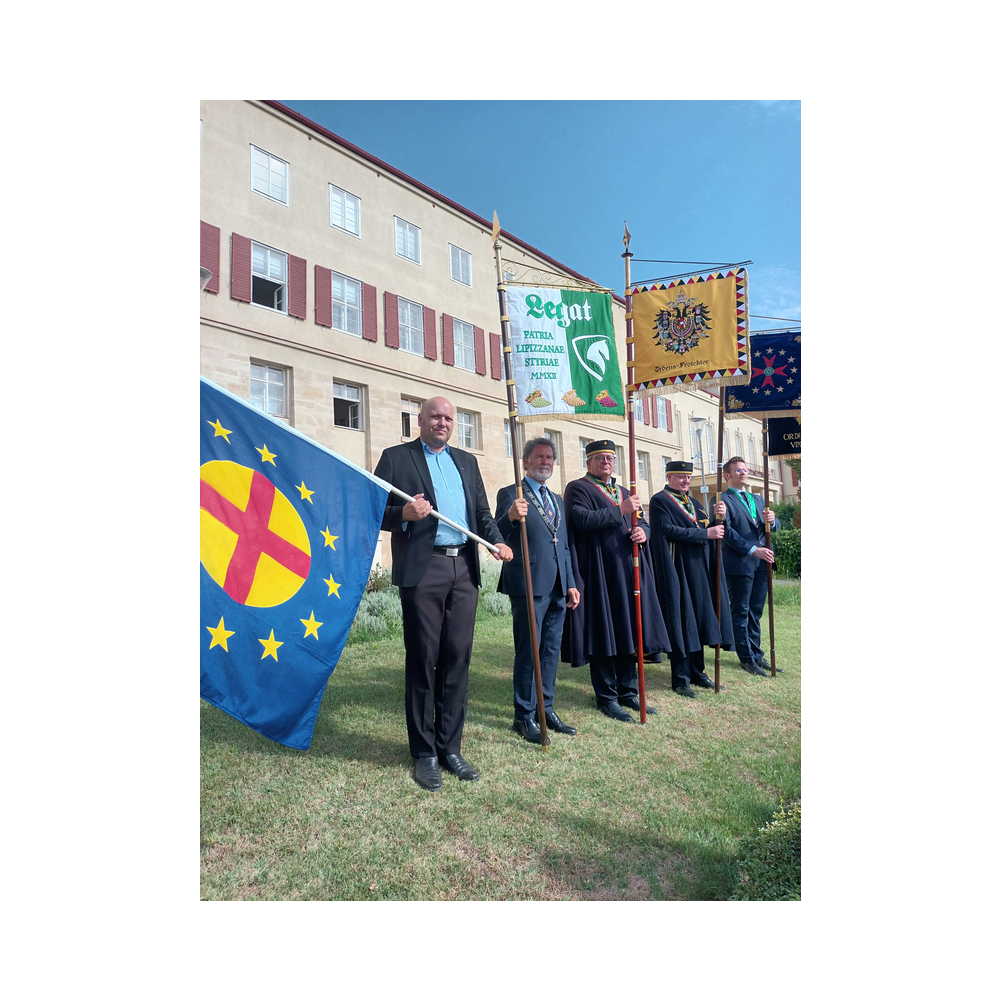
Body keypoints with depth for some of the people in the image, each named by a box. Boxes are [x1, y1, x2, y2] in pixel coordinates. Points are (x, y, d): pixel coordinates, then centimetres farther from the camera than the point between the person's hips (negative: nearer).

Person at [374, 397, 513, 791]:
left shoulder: (467, 461, 20)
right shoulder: (396, 458, 6)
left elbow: (482, 511, 18)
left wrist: (497, 541, 0)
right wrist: (404, 514, -19)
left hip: (463, 569, 5)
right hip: (422, 569, -4)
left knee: (457, 658, 7)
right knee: (423, 659, 2)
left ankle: (450, 747, 21)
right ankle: (424, 754, 16)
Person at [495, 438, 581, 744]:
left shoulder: (556, 499, 19)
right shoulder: (510, 494, -3)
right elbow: (497, 537, -14)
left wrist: (571, 583, 15)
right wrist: (510, 517, -35)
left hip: (557, 587, 7)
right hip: (529, 584, -7)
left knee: (551, 650, 13)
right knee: (528, 652, -1)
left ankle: (546, 710, 25)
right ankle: (524, 717, 12)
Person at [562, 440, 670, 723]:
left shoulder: (623, 492, 23)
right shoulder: (577, 488, 0)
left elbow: (642, 521, 17)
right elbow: (582, 520, -17)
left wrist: (642, 531, -6)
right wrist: (620, 511, -17)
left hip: (628, 571, 7)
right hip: (599, 572, -6)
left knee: (628, 632, 10)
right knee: (603, 634, -1)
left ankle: (628, 692, 20)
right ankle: (607, 697, 10)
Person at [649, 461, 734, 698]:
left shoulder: (693, 502, 18)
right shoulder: (660, 501, -5)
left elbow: (710, 530, 11)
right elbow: (669, 530, -18)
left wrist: (719, 518, -10)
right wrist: (705, 533, -17)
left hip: (700, 568, 7)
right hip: (677, 569, -7)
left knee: (699, 620, 10)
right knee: (681, 622, -3)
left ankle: (697, 672, 21)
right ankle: (680, 679, 5)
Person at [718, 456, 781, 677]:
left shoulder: (758, 499, 19)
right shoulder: (723, 500, -5)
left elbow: (773, 526, 15)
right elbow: (727, 532, -15)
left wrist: (772, 520, -9)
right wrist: (753, 549, -21)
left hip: (761, 563, 7)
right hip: (739, 564, -6)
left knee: (756, 612, 13)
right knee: (741, 613, 4)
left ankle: (757, 655, 22)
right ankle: (747, 659, 12)